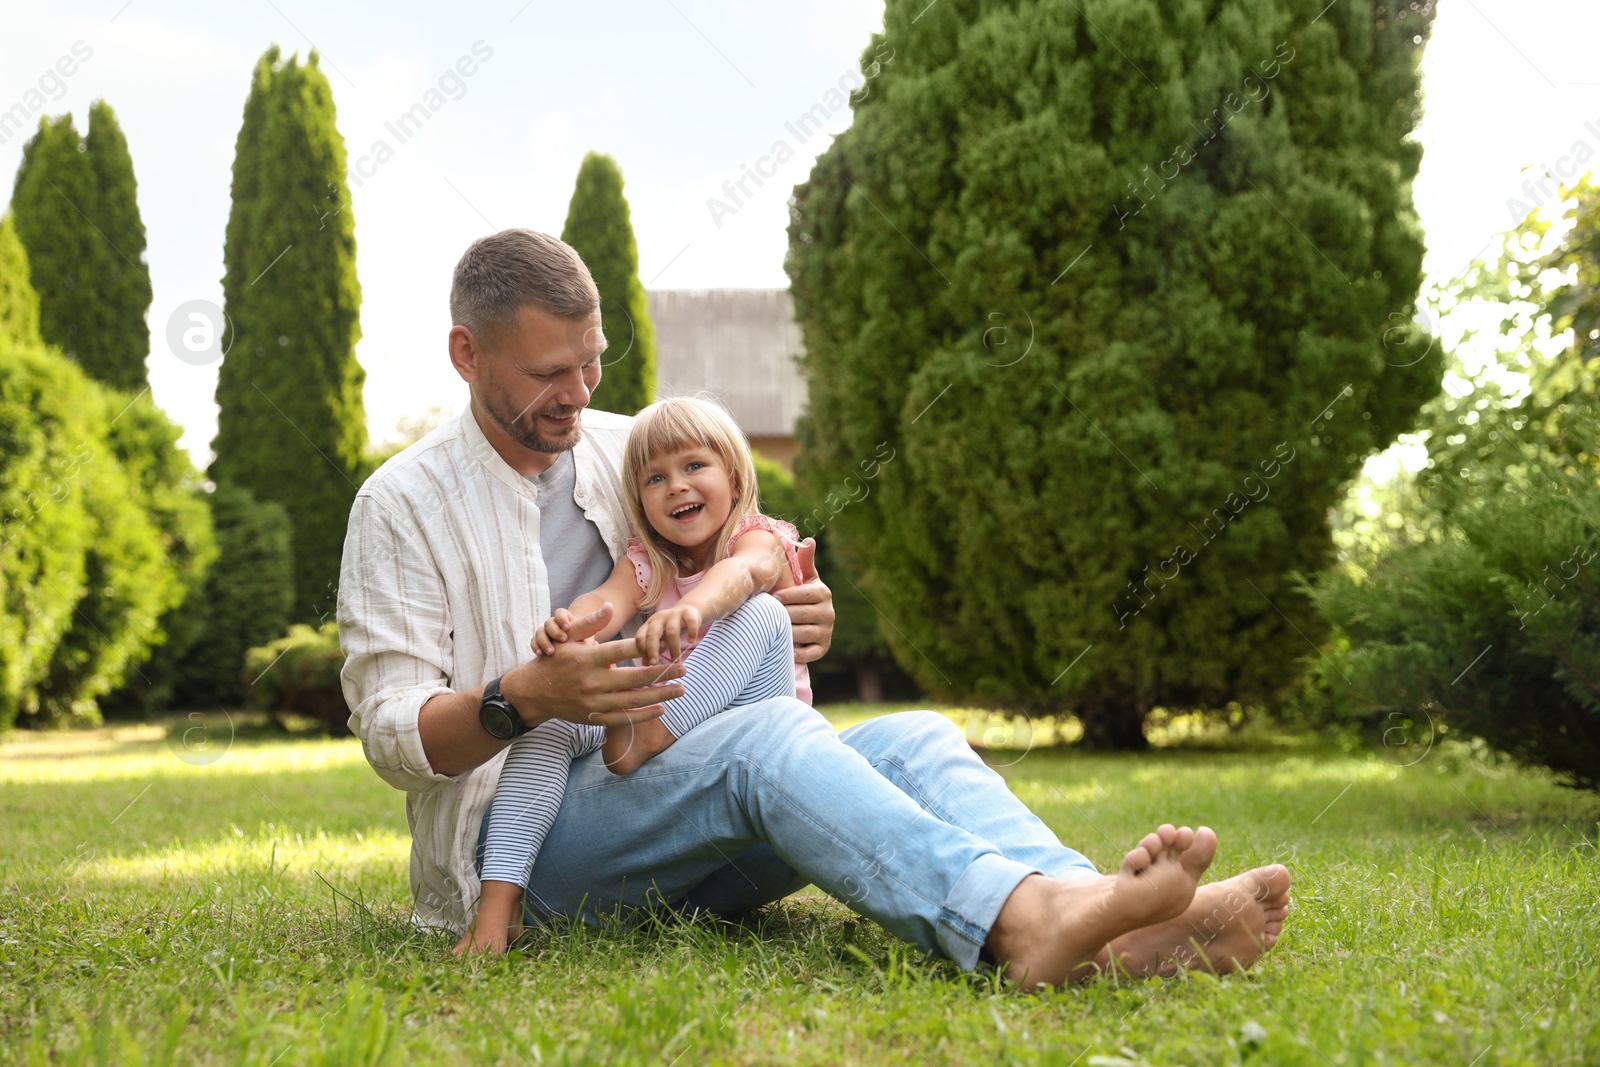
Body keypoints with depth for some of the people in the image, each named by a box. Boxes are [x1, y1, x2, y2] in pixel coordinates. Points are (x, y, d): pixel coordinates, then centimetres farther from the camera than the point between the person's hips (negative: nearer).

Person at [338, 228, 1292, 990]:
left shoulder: (630, 452, 16)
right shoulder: (404, 504, 1)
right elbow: (392, 731, -7)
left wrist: (798, 630, -4)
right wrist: (524, 700, -27)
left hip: (663, 803, 5)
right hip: (516, 841, -5)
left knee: (911, 738, -22)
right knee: (767, 738, -34)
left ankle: (1109, 926, -49)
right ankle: (1021, 918, -59)